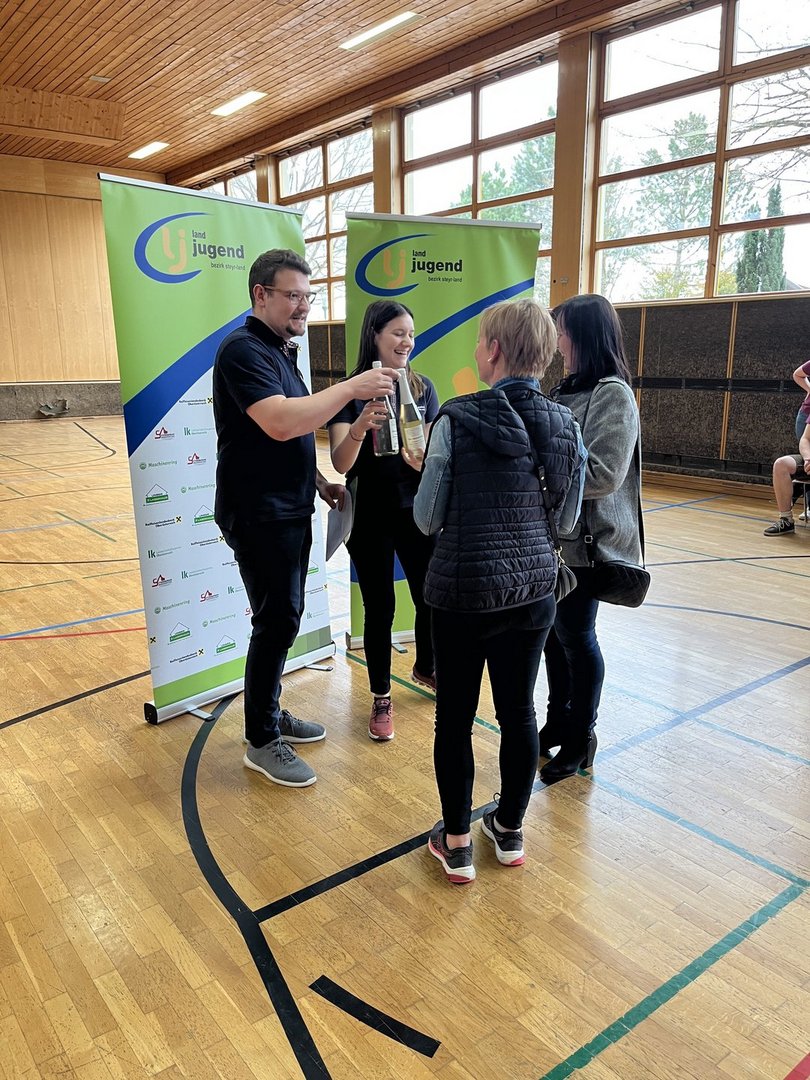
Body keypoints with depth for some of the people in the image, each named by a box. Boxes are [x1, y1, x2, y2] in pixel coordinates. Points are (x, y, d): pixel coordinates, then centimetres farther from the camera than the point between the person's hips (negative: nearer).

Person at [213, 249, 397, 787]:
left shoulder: (282, 350, 16)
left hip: (290, 508, 9)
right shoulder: (244, 350, -15)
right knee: (278, 620, -4)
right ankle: (262, 740, 12)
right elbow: (279, 423, -30)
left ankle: (271, 712, 31)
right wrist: (353, 387, -28)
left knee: (284, 616, 16)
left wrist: (319, 481, 15)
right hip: (259, 514, -9)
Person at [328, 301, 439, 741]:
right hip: (370, 518, -3)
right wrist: (359, 428, -36)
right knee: (380, 607, 5)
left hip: (416, 513, 3)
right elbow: (341, 463, -16)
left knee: (431, 597, 9)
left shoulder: (423, 388, 2)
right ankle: (381, 698, 24)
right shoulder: (351, 392, -7)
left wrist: (426, 461, -22)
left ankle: (425, 667, 39)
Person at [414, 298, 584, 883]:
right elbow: (567, 519, 8)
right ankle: (510, 830, 35)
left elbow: (427, 519, -7)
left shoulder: (457, 421, -14)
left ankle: (457, 844, 25)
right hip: (533, 588, 4)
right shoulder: (565, 425, -1)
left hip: (464, 590, -4)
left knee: (455, 717, 11)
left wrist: (429, 469, 11)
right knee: (518, 710, 17)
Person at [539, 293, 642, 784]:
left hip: (584, 542, -7)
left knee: (576, 636, 6)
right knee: (553, 632, 16)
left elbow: (602, 475, -23)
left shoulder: (614, 395, -14)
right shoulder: (567, 390, 10)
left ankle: (580, 739, 25)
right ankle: (559, 721, 36)